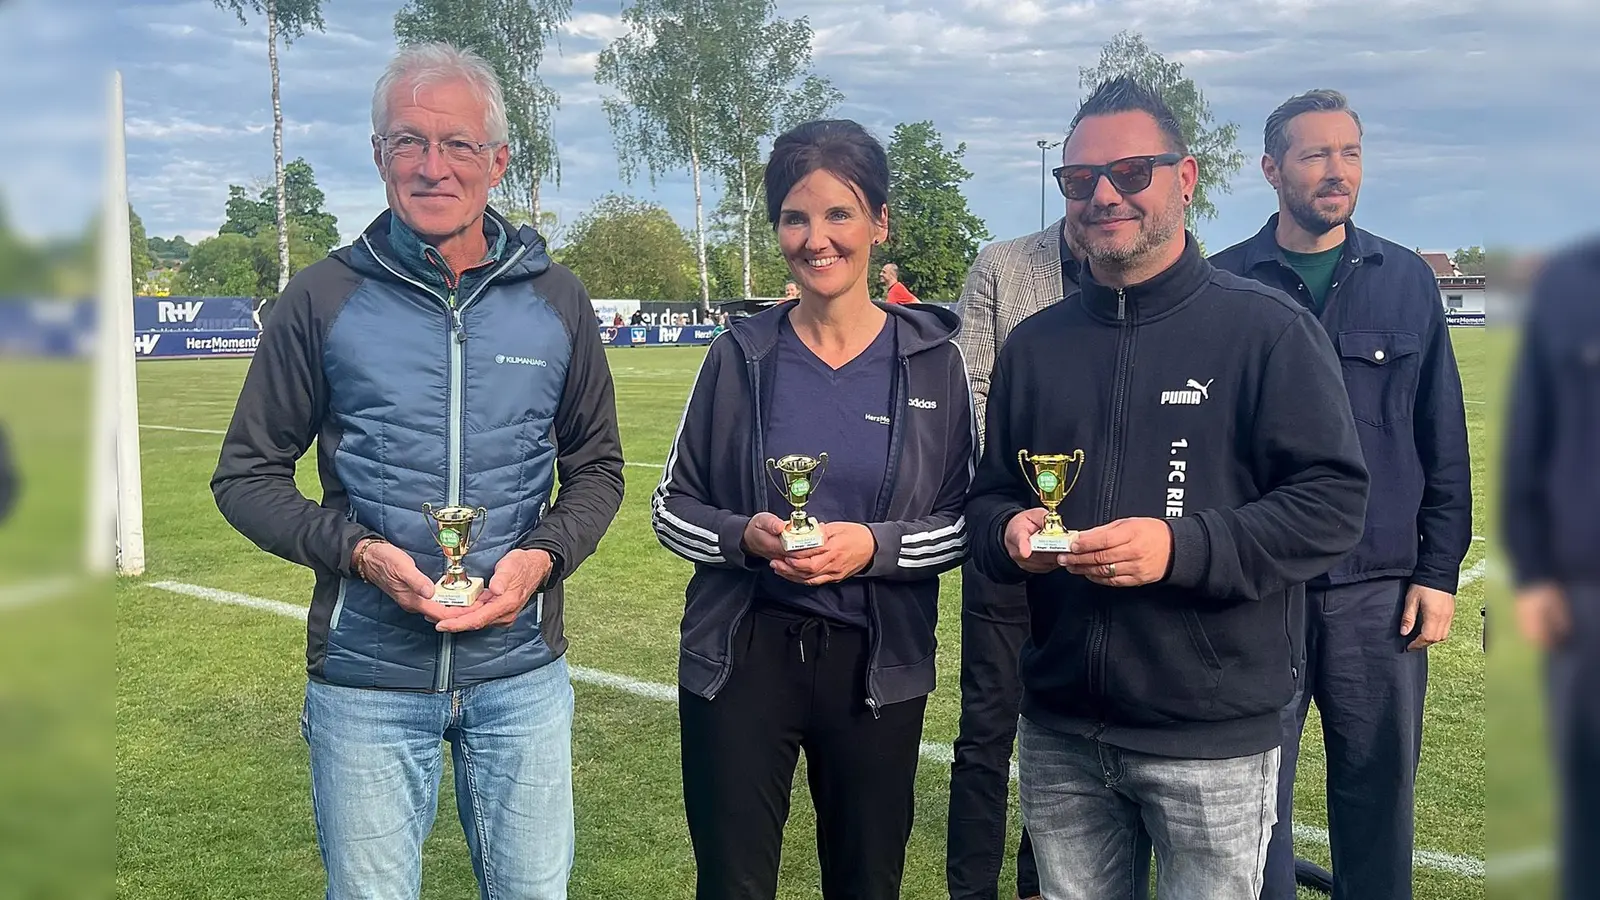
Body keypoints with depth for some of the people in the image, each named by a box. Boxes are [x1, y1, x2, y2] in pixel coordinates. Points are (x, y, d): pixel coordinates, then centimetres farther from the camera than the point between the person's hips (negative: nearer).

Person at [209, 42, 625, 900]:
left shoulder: (554, 300, 2)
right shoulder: (324, 298, -3)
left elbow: (596, 467, 10)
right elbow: (247, 474, 2)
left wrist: (544, 554, -10)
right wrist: (357, 551, -15)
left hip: (521, 669, 2)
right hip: (366, 673, -1)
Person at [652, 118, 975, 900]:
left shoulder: (933, 360, -3)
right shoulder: (741, 354, -1)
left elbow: (966, 521, 0)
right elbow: (672, 506, 4)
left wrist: (875, 546, -18)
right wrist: (745, 535, -15)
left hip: (876, 667, 0)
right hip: (741, 658, 0)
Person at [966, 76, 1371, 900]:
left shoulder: (1267, 329, -6)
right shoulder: (1034, 344, 10)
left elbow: (1332, 500, -11)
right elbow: (988, 496, 16)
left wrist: (1183, 547, -24)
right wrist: (1009, 531, -8)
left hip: (1215, 735, -4)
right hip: (1057, 729, 5)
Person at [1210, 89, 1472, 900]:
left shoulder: (1407, 281, 6)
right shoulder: (1222, 285, 0)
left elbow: (1443, 444, 7)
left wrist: (1439, 571, 3)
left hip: (1380, 588, 2)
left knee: (1380, 789, 11)